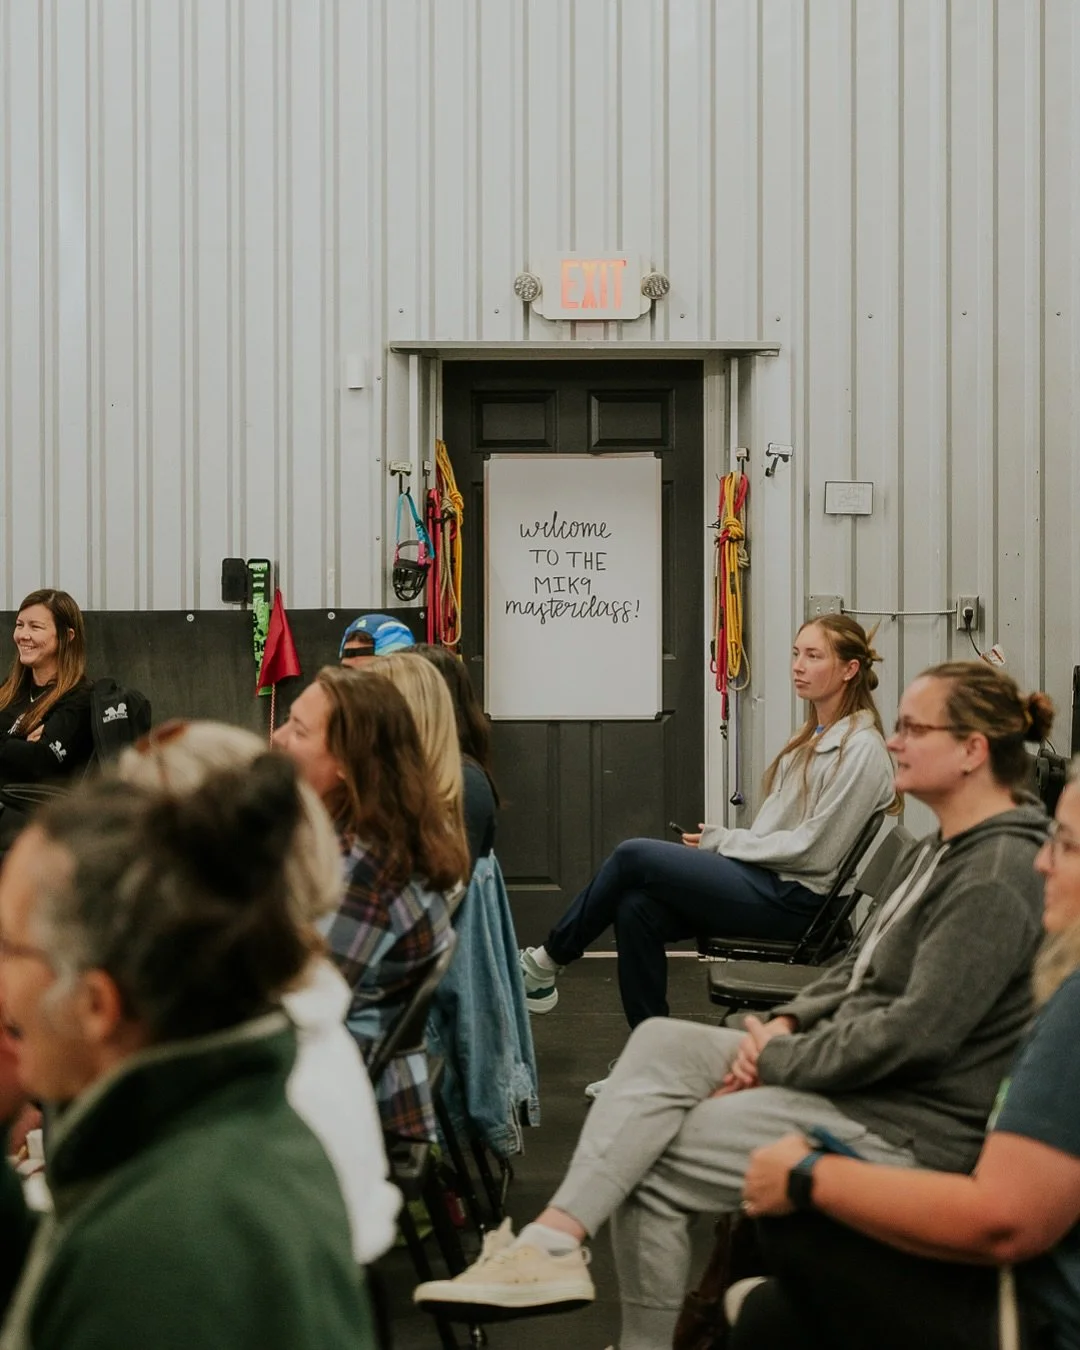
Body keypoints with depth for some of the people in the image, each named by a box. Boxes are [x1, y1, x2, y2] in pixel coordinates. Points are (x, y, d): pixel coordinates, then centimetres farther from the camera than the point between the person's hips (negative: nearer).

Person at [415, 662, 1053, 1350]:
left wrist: (778, 1060, -16)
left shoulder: (997, 879, -19)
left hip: (907, 1125, -10)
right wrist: (786, 1024, 0)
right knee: (659, 1041, -6)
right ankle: (553, 1241, -15)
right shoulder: (935, 853, 13)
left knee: (652, 1167, -10)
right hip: (845, 1067, 10)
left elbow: (917, 1030, -24)